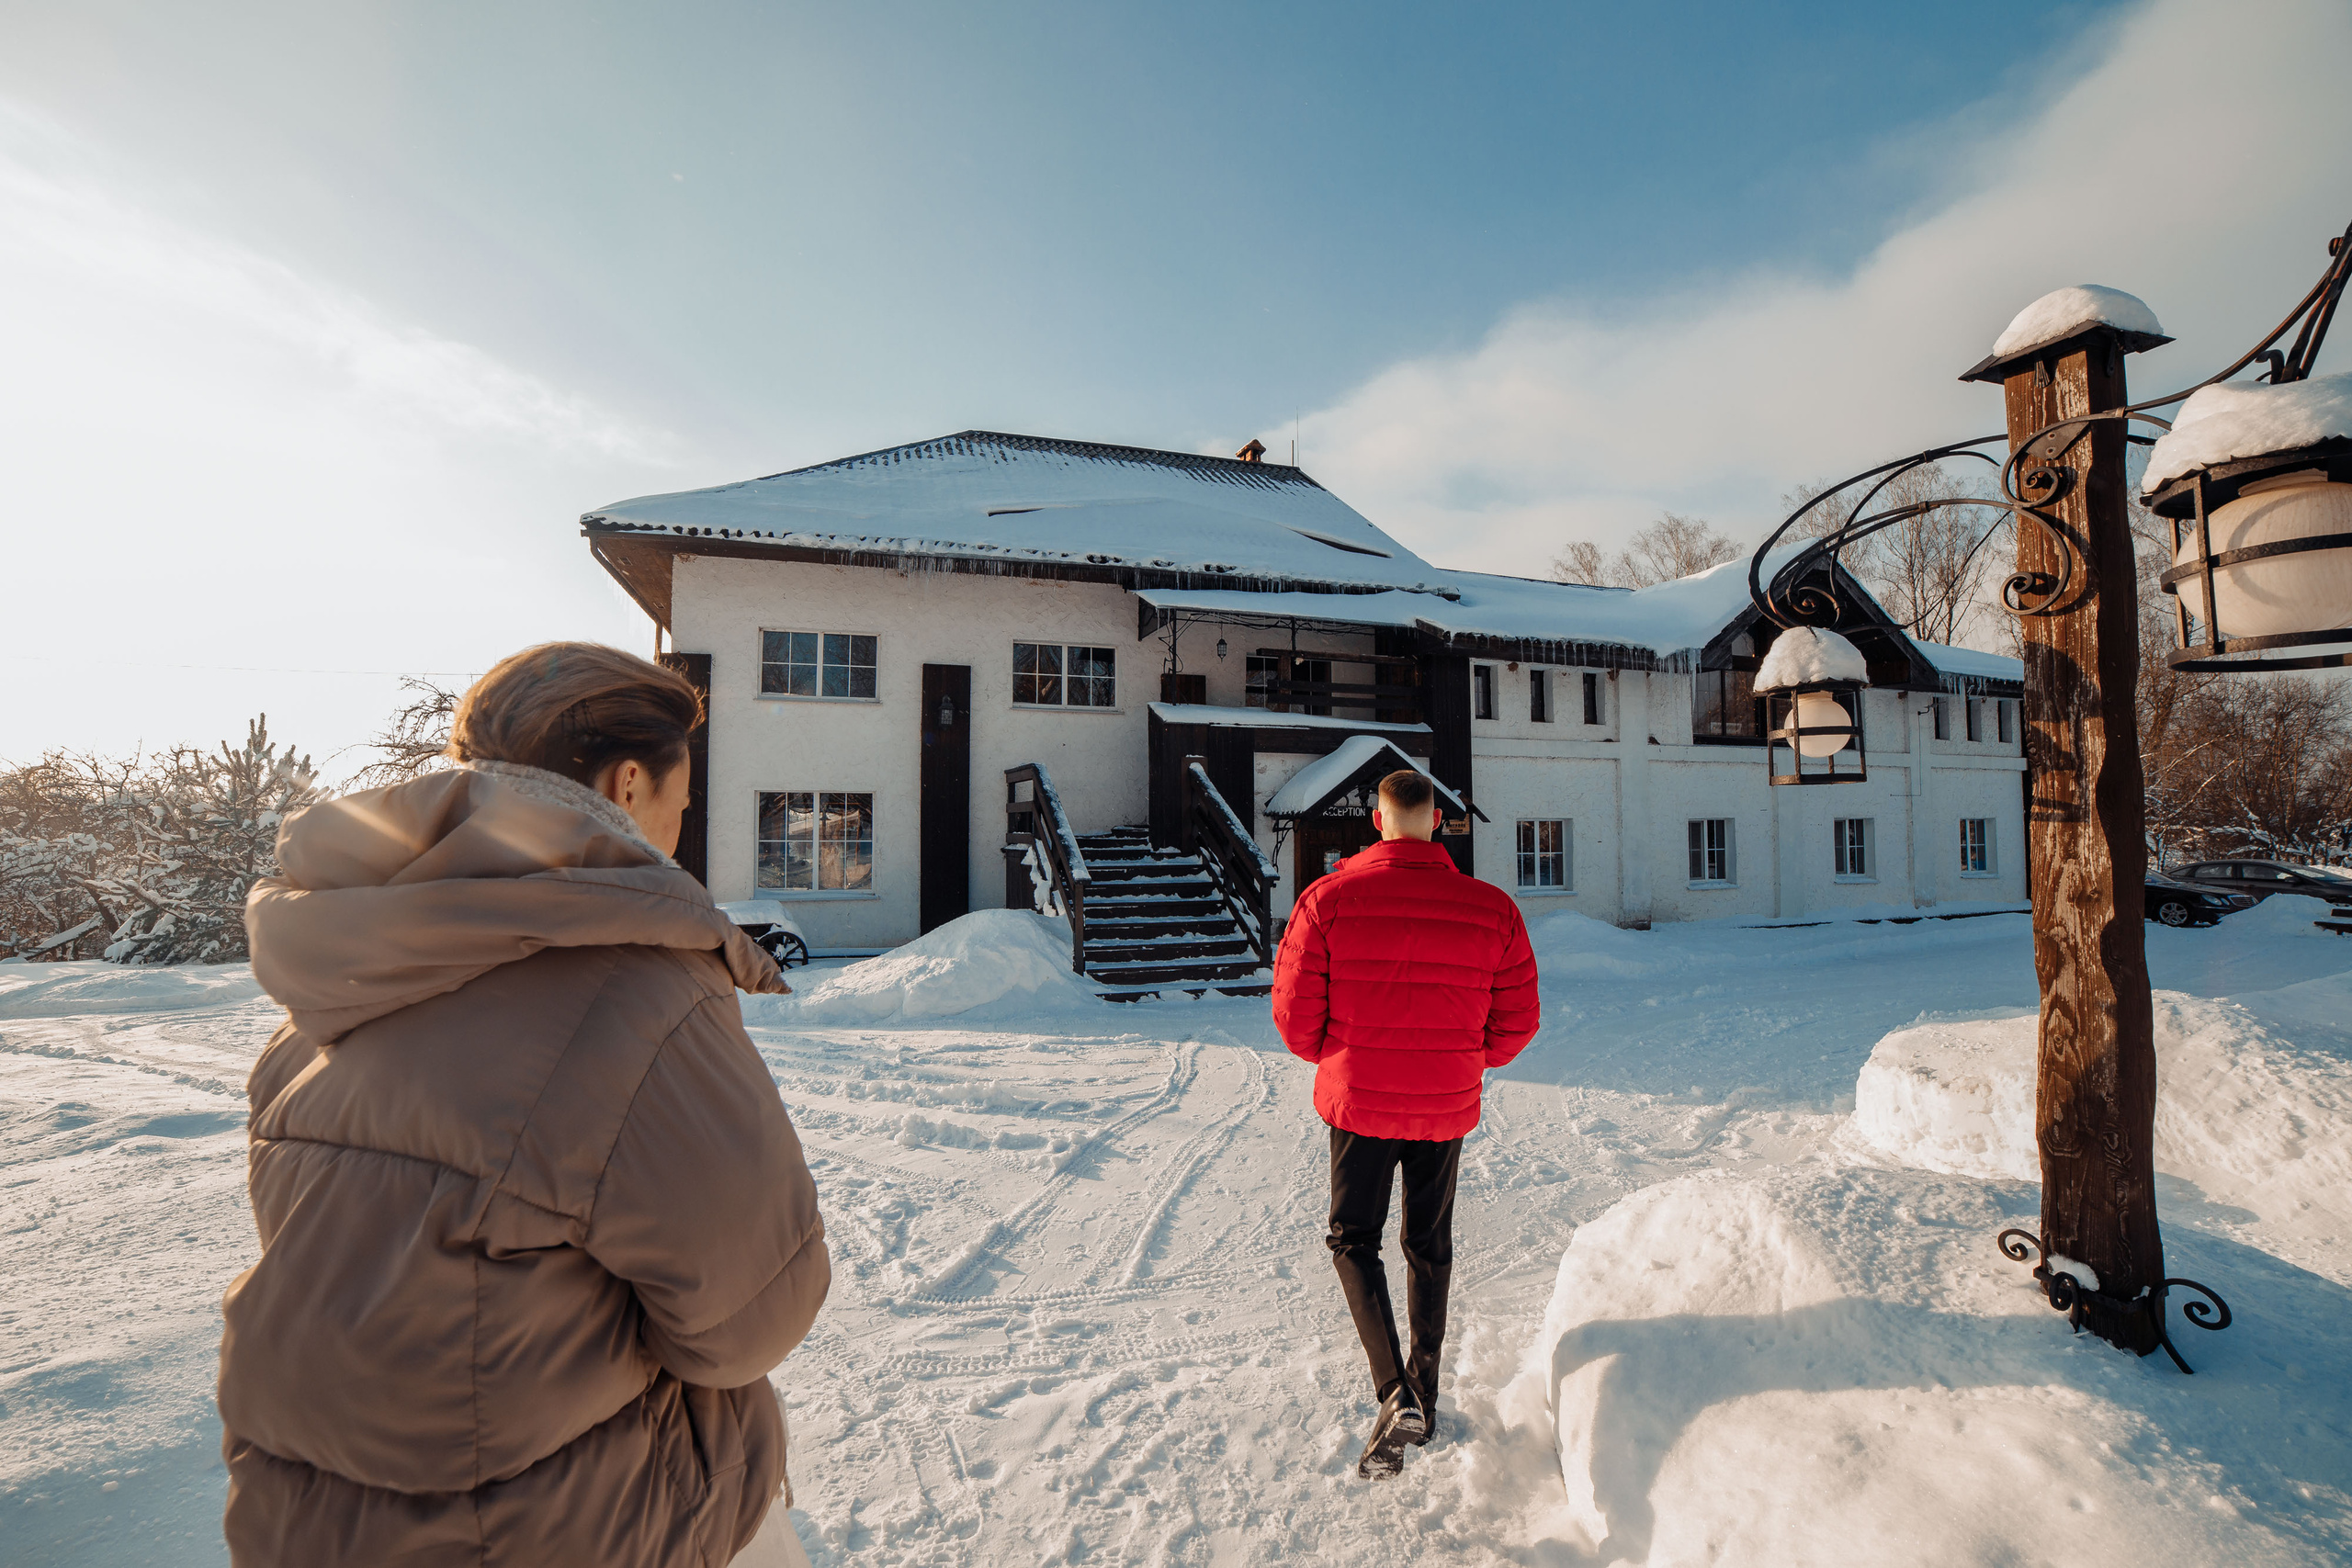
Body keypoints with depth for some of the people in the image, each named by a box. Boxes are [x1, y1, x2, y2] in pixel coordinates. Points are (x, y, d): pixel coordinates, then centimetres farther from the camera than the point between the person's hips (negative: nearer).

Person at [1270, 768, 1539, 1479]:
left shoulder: (1329, 898, -15)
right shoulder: (1491, 907, -9)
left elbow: (1294, 1008, -11)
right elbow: (1518, 1020, -2)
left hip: (1359, 1102, -2)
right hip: (1447, 1107, 3)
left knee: (1353, 1238, 16)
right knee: (1430, 1245, 22)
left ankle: (1395, 1394, 2)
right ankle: (1424, 1393, 37)